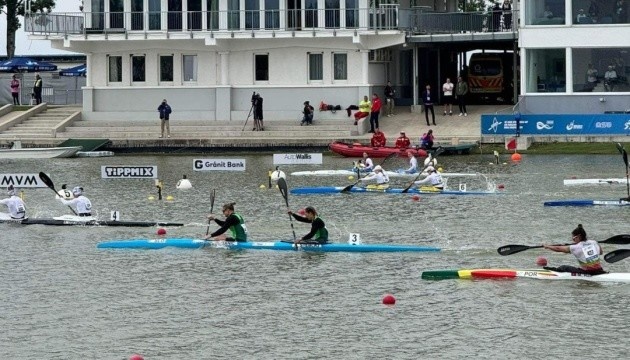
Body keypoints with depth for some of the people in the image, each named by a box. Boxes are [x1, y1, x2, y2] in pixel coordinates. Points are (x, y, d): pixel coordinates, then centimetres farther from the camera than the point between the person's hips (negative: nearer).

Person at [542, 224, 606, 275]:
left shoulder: (576, 247, -8)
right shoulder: (594, 243, 4)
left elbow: (558, 249, 2)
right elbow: (601, 252, 25)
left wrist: (547, 247, 18)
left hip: (585, 273, -4)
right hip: (598, 273, 4)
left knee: (564, 268, 17)